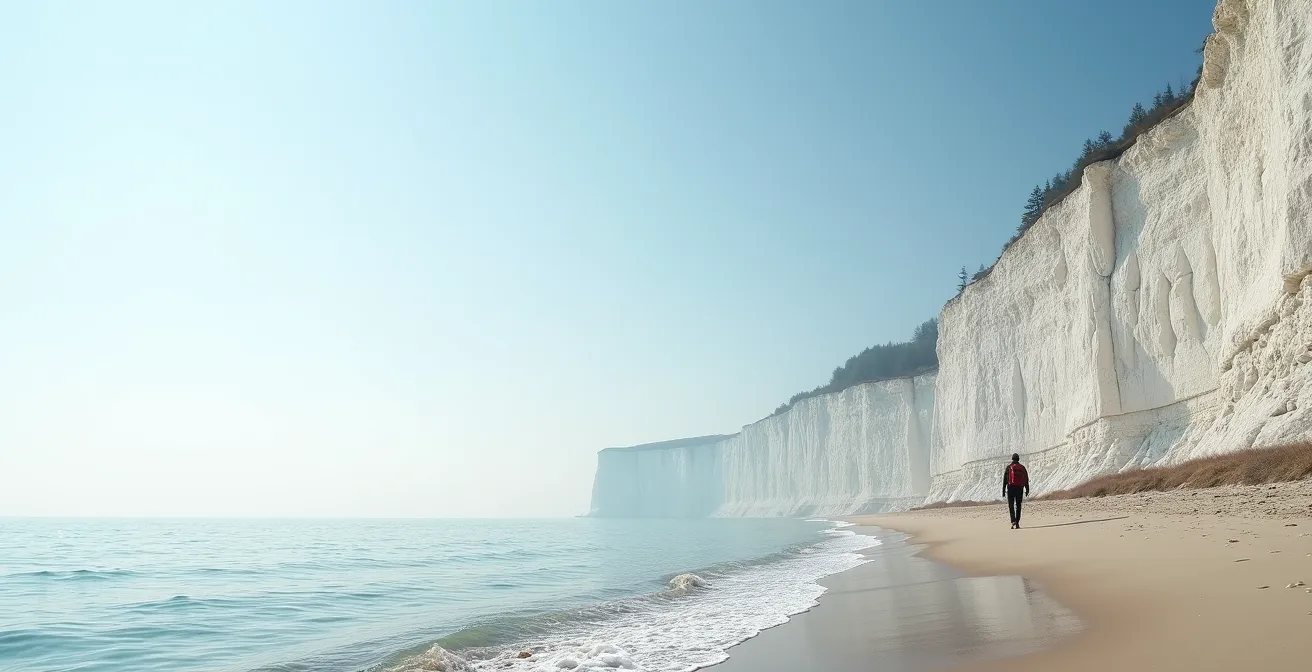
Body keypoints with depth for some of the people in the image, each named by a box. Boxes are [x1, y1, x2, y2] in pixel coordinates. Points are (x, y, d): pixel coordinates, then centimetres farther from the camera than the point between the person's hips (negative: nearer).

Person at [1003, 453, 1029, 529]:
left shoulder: (1008, 467, 0)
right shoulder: (1022, 467, 6)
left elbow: (1004, 479, -2)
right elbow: (1026, 479, 4)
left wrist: (1003, 490, 1)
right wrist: (1027, 490, 8)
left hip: (1011, 488, -2)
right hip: (1020, 489, 2)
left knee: (1011, 506, 3)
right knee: (1018, 506, 9)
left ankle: (1013, 521, -17)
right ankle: (1017, 523, 7)